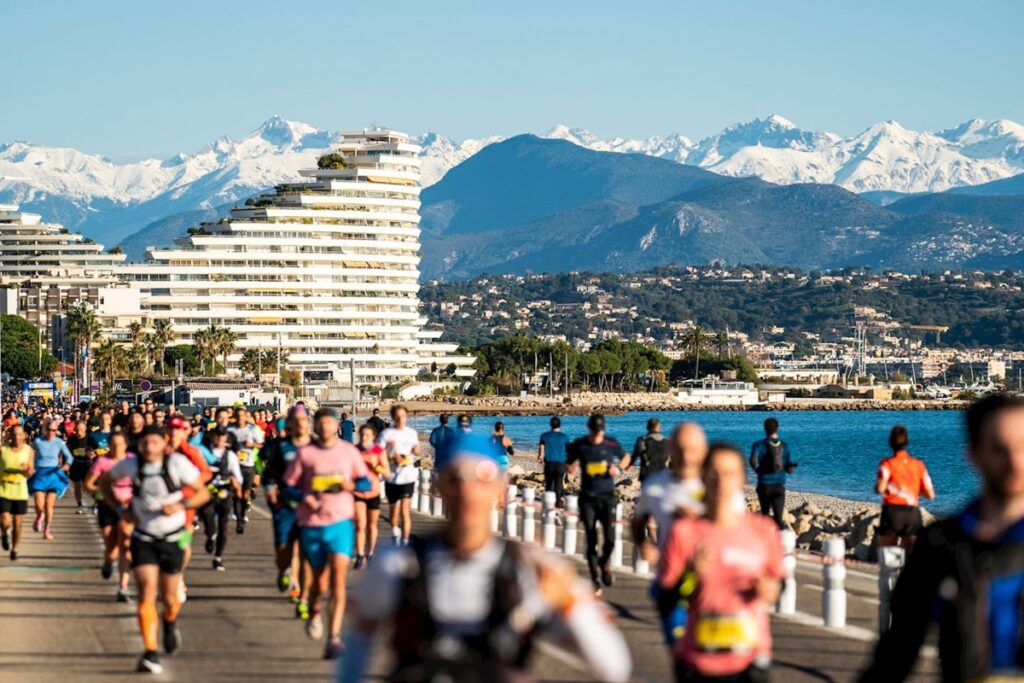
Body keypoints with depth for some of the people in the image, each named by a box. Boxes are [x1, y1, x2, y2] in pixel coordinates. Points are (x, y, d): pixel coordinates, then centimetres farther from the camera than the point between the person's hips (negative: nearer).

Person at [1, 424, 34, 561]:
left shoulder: (28, 450, -3)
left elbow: (30, 472, -1)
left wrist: (28, 470, -24)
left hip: (20, 492, 1)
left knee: (17, 524, 7)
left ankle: (14, 549, 28)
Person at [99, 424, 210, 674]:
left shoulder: (177, 463, -14)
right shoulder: (130, 465, -8)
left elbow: (203, 492, -8)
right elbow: (104, 482, 10)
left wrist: (182, 505, -26)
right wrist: (122, 508, -3)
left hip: (173, 538, 0)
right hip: (143, 538, 0)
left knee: (169, 598, 9)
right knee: (147, 593, -15)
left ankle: (170, 623, 45)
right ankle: (150, 654, -15)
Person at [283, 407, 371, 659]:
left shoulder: (349, 451, 5)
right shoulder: (305, 453, 3)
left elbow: (366, 482, 8)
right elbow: (288, 485, 3)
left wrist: (350, 485, -13)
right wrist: (304, 497, -15)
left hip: (340, 522, -1)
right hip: (311, 524, 1)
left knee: (338, 579, -14)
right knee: (320, 579, 12)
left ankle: (334, 638, -16)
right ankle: (314, 612, 46)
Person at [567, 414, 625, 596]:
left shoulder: (612, 444, -1)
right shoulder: (579, 445, 0)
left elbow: (625, 458, 16)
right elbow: (569, 463, 11)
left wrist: (617, 469, -4)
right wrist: (571, 467, -13)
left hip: (607, 496, -1)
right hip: (588, 497, 1)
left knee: (610, 538, -13)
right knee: (591, 541, 0)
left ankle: (604, 563, 20)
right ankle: (595, 580, 12)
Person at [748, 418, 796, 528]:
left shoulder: (759, 445, -6)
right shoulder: (784, 446, 4)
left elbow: (753, 461, -25)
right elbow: (789, 469, 7)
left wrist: (759, 470, -5)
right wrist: (791, 466, 30)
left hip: (764, 485, -1)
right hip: (779, 486, 1)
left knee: (765, 515, 18)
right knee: (778, 518, -6)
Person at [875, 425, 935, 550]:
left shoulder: (888, 464, -2)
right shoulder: (918, 465, 10)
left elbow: (880, 488, -19)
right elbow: (930, 495, 8)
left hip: (892, 510, -3)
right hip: (913, 513, 3)